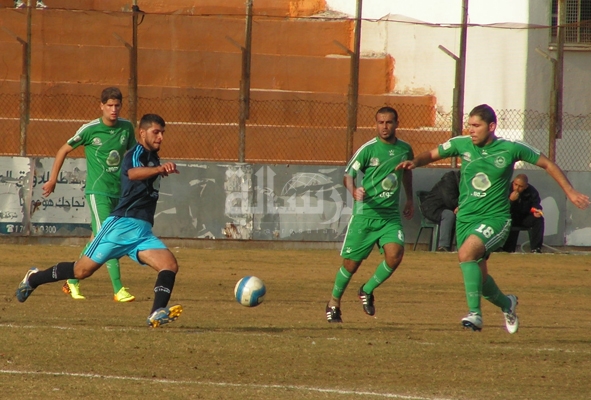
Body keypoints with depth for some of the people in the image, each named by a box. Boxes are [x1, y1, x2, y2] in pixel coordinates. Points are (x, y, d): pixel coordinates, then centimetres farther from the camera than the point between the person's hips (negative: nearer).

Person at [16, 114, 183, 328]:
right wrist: (159, 169, -51)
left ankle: (157, 313, -30)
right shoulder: (137, 153, -8)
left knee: (170, 265, -17)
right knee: (82, 270, 1)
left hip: (143, 232, 7)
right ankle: (34, 279, 23)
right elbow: (132, 173, -35)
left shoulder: (153, 157, 18)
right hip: (122, 224, -7)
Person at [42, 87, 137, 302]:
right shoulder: (90, 129, -8)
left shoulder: (126, 127, 4)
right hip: (97, 191, -5)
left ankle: (73, 282, 25)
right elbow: (64, 150, 4)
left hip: (118, 192, 5)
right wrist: (52, 179, 6)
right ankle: (118, 290, -17)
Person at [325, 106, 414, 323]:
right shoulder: (368, 149, -9)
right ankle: (334, 303, 27)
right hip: (365, 213, -3)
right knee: (351, 263, 2)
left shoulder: (404, 149, 4)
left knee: (395, 254, -20)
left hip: (391, 215, 3)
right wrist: (354, 191, -28)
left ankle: (367, 290, 5)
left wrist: (409, 199, 31)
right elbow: (348, 175, -7)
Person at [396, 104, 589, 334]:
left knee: (466, 253, -31)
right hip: (466, 218, 5)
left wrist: (570, 192, 3)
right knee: (479, 276, 8)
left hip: (495, 218, -5)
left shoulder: (511, 149, -8)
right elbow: (432, 155, 11)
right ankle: (506, 304, 40)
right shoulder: (462, 145, 0)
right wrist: (415, 162, -12)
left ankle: (475, 313, -31)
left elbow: (547, 164, 4)